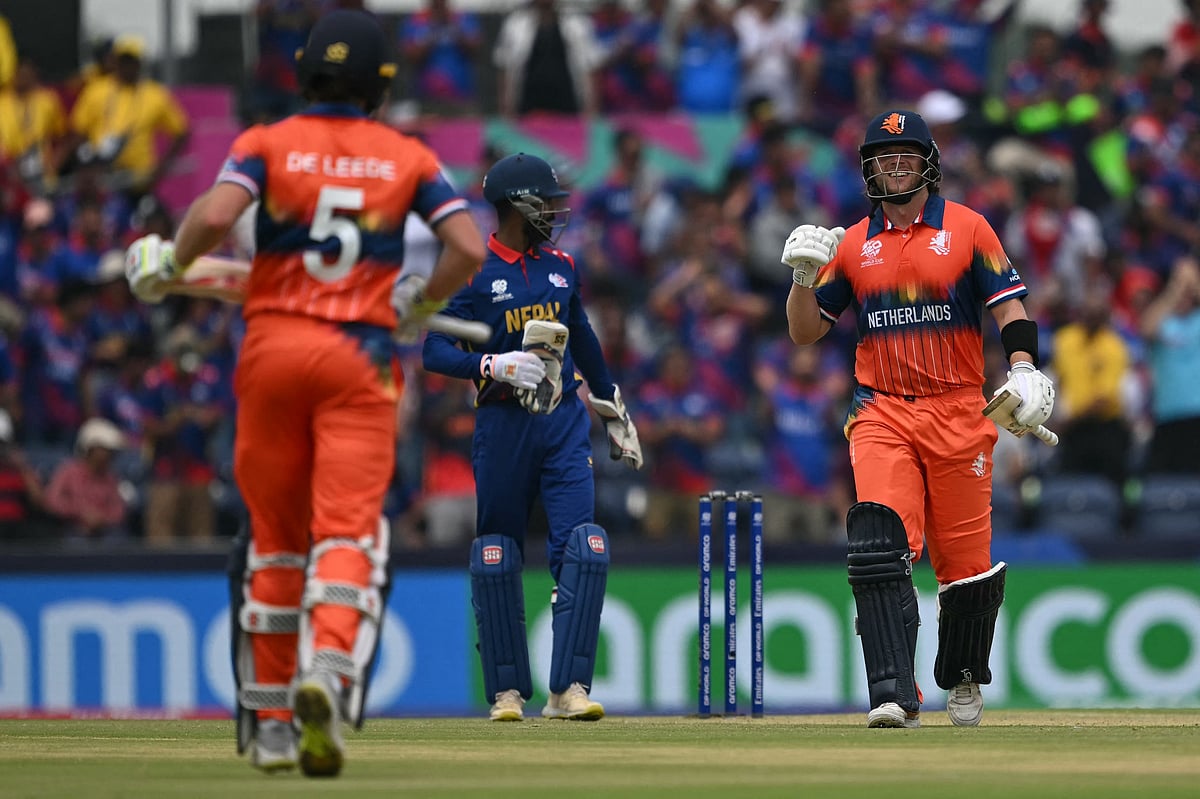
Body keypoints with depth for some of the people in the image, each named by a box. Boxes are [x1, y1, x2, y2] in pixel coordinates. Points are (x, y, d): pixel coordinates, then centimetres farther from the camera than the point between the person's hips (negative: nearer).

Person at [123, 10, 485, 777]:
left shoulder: (268, 144, 3)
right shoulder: (409, 158, 6)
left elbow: (215, 215, -15)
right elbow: (469, 248, -4)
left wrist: (171, 265, 3)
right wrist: (422, 304, 14)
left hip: (273, 346, 1)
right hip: (362, 355, -1)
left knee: (273, 537, 12)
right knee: (348, 532, -7)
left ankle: (270, 724, 16)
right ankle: (327, 674, -35)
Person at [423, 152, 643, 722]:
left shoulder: (560, 267, 13)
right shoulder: (471, 273, -4)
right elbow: (435, 353, -9)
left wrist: (614, 410, 30)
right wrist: (494, 365, -25)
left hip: (565, 422, 4)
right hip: (502, 426, -4)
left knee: (583, 550, -10)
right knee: (496, 560, 1)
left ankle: (569, 687, -10)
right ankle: (508, 690, 11)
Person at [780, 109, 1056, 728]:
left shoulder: (967, 229, 5)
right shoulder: (852, 245, 12)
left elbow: (1008, 305, 1)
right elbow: (804, 331, 14)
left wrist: (1023, 369, -15)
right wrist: (804, 276, -5)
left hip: (958, 411, -1)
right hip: (881, 414, 1)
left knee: (966, 560, 4)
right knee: (880, 547, -19)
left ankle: (963, 678, 29)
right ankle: (895, 696, -24)